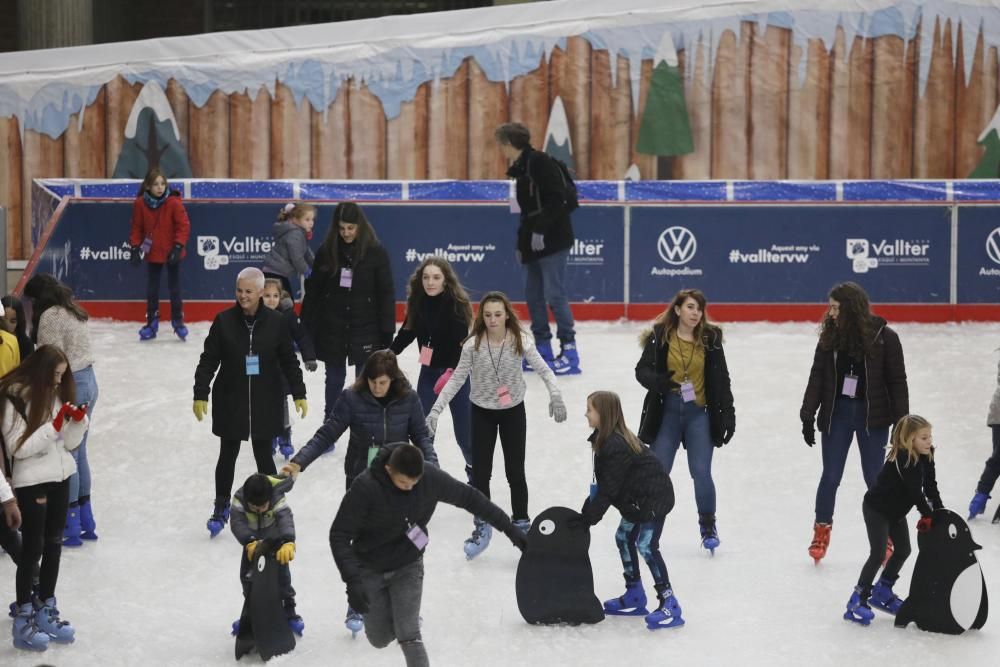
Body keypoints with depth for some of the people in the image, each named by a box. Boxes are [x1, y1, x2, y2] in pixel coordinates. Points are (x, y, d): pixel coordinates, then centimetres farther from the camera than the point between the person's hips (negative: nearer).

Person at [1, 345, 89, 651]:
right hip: (31, 482, -7)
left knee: (54, 544, 13)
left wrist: (78, 422, -10)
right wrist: (53, 427, -24)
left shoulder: (58, 394, 5)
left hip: (61, 476, 7)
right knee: (32, 548, -2)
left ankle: (46, 610, 25)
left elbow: (70, 443, 9)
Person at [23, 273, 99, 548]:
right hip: (88, 381, 10)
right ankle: (87, 524, 24)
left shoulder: (50, 317, -14)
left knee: (67, 455, -3)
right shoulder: (74, 310, 14)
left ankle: (71, 528, 2)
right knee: (79, 453, 17)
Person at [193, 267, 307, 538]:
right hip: (230, 401, 1)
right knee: (228, 454, 10)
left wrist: (299, 394, 1)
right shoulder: (224, 321, -5)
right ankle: (221, 508, 24)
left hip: (265, 402, -1)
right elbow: (208, 360, -2)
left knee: (263, 454, 3)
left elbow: (289, 361, 3)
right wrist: (200, 394, -7)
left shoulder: (275, 322, -4)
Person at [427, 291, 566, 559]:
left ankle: (521, 523, 26)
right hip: (482, 412, 0)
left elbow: (544, 370, -15)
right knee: (480, 473, 5)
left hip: (513, 411, 0)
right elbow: (456, 380, -9)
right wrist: (436, 409, -15)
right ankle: (482, 526, 23)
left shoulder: (519, 342, -15)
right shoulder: (473, 345, -15)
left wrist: (555, 395, -32)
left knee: (515, 472, 7)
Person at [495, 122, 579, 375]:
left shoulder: (539, 162, -13)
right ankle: (543, 350, 19)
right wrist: (521, 242, 19)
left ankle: (569, 351, -7)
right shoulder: (520, 168, 15)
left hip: (552, 239, -10)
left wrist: (540, 230, -22)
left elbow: (556, 199, -20)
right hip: (534, 243, 10)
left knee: (554, 294, -11)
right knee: (533, 295, 11)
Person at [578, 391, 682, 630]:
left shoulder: (615, 445, -25)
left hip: (654, 498, -11)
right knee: (624, 538, 16)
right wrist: (587, 510, 8)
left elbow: (609, 489, -22)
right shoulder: (607, 440, 6)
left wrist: (590, 517, -16)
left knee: (647, 545, -15)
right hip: (638, 499, 11)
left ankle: (669, 605, -14)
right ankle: (634, 597, 26)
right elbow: (602, 484, 11)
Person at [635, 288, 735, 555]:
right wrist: (658, 381, -24)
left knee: (701, 472, -4)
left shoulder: (710, 339, 0)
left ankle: (708, 525, 14)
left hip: (699, 413, 1)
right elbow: (642, 370, -3)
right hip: (667, 411, 0)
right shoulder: (660, 336, -4)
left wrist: (728, 415, 0)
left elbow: (721, 380, 3)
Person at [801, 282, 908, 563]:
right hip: (837, 412, 2)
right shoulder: (830, 336, 0)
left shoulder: (884, 337, -8)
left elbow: (897, 381, -5)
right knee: (830, 476, 5)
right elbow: (817, 376, 2)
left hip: (872, 414, -2)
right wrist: (808, 415, -3)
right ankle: (822, 531, 20)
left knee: (875, 477, 5)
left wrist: (901, 422, -7)